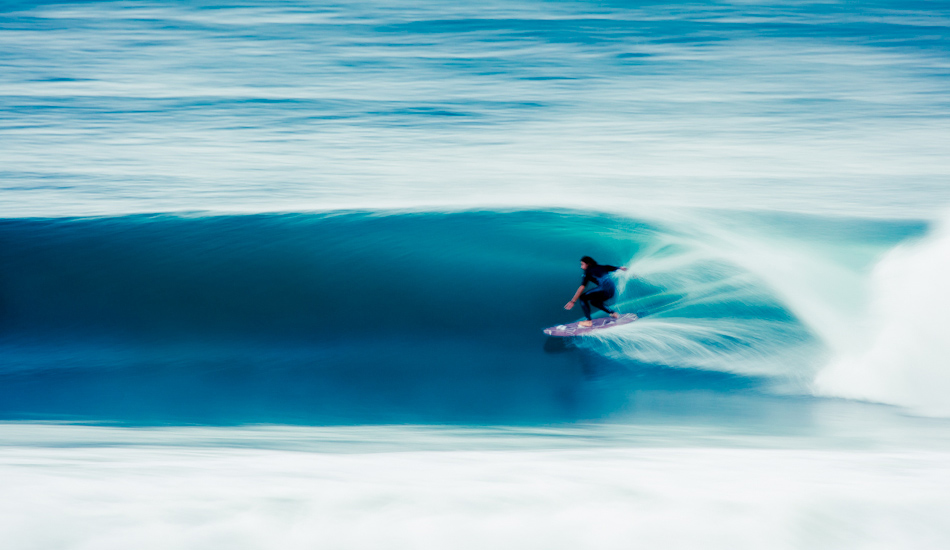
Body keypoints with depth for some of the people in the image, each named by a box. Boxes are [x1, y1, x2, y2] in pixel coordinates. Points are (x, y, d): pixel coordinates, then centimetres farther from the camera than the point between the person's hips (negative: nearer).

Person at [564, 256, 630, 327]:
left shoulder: (588, 272, 8)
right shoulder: (601, 267, 26)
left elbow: (582, 287, 0)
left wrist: (573, 301, -2)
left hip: (604, 288, -8)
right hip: (612, 291, 8)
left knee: (583, 297, 2)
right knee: (594, 302, 28)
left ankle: (589, 321, -8)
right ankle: (614, 313, 25)